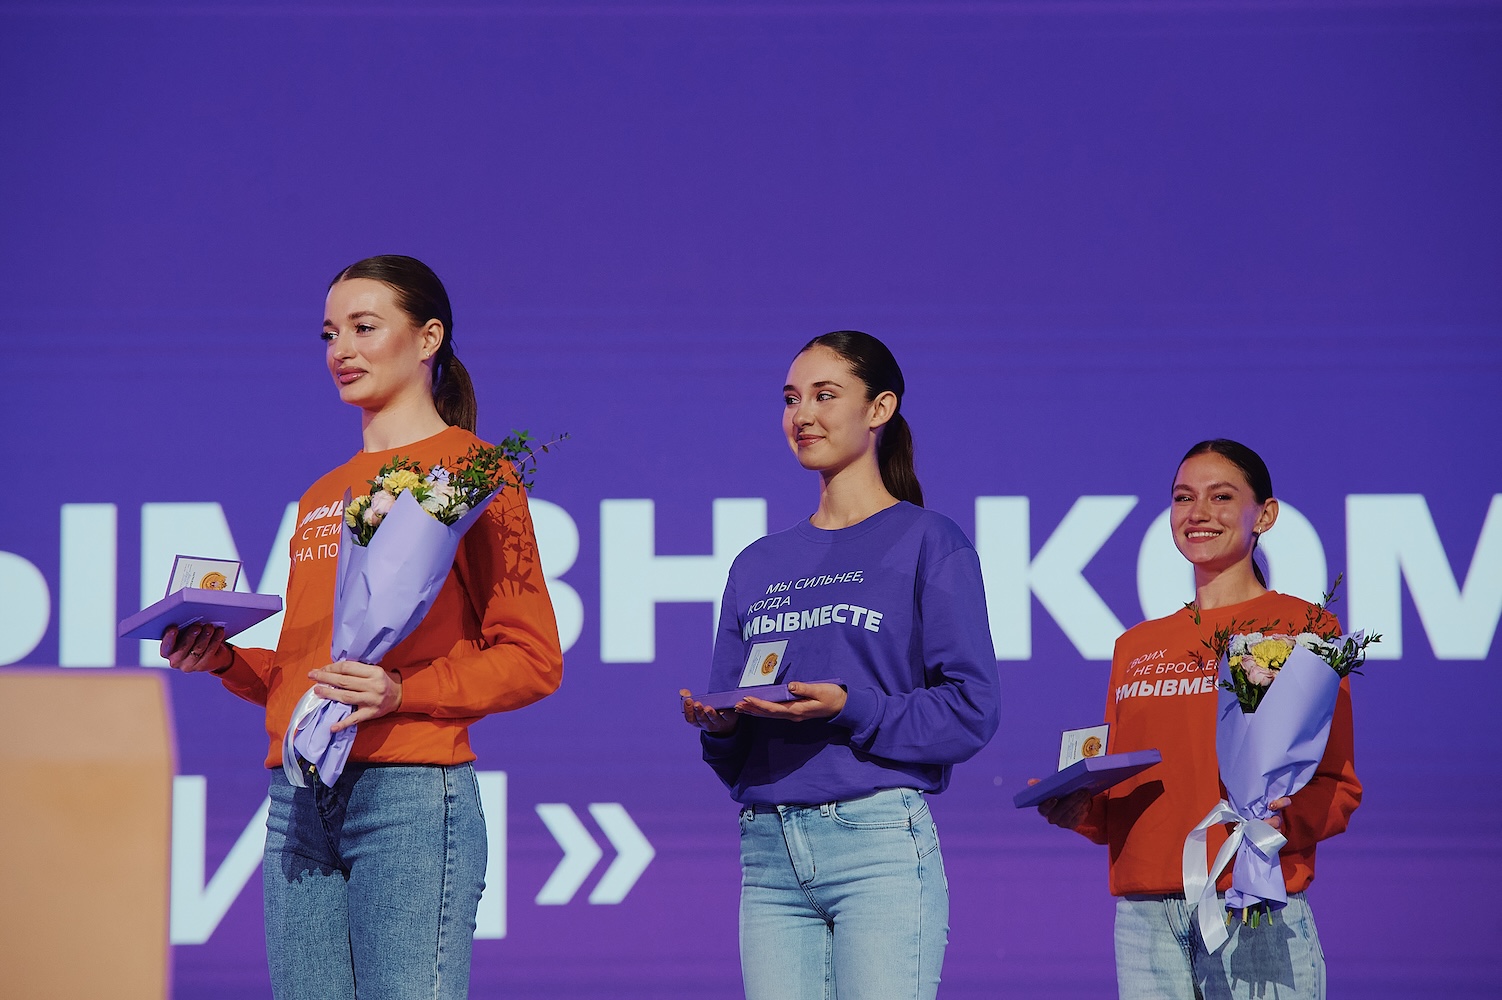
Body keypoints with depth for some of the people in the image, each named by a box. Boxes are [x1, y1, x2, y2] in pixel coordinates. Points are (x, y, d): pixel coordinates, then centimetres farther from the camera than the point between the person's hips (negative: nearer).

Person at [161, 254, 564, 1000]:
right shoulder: (322, 498, 22)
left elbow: (532, 659, -5)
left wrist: (401, 693, -18)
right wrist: (224, 660, 7)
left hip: (411, 792, -6)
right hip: (301, 799, 7)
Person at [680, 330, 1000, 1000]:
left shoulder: (928, 542, 3)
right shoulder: (758, 566, 20)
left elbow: (970, 712, -6)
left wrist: (849, 710, -17)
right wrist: (718, 726, -4)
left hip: (880, 839, -5)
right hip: (769, 851, 5)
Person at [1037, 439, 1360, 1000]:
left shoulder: (1303, 628, 4)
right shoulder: (1137, 648, 19)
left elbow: (1337, 785, 0)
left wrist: (1285, 819, -19)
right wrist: (1080, 811, 1)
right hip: (1144, 915, 4)